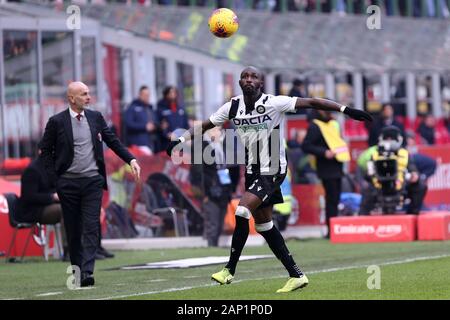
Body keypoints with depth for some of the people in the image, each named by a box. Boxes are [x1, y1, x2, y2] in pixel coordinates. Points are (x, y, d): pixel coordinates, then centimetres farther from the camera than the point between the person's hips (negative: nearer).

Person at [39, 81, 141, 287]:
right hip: (68, 183, -1)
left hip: (93, 180, 1)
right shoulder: (57, 122, -3)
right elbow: (46, 151, 3)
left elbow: (113, 141, 11)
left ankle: (87, 272, -16)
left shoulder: (95, 117, 6)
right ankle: (76, 270, 18)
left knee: (91, 227, -9)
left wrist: (131, 160, -2)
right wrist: (54, 178, -4)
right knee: (73, 229, 6)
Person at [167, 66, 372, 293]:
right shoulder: (233, 107, 1)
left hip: (272, 172, -7)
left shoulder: (273, 103, -14)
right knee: (264, 225, 9)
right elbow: (206, 125, 14)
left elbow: (311, 103, -16)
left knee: (242, 212, -20)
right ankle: (296, 275, 17)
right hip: (252, 172, 7)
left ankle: (230, 270, -9)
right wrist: (181, 140, 6)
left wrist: (346, 110, -21)